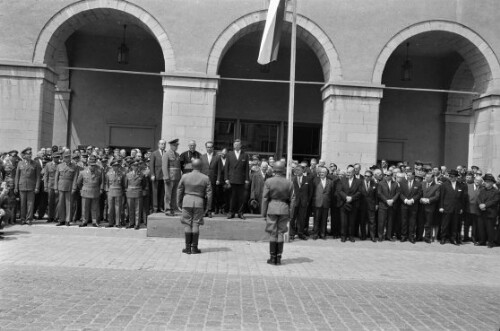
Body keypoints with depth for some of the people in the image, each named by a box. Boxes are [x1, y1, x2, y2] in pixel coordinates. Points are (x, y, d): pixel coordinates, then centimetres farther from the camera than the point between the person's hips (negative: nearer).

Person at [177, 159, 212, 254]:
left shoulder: (185, 176, 0)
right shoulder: (205, 178, -1)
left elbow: (179, 191, 5)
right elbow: (209, 194, 0)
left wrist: (179, 204, 15)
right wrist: (207, 207, 9)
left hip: (187, 201, 0)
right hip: (199, 203, 0)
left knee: (187, 225, 5)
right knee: (196, 225, 5)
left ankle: (188, 248, 8)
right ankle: (194, 248, 7)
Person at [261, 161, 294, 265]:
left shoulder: (268, 181, -6)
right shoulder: (289, 183, -1)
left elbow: (265, 198, -4)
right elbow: (291, 200, 2)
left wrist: (264, 212, 3)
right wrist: (290, 214, 10)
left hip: (272, 209, -1)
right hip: (284, 209, 2)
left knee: (272, 234, 6)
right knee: (281, 234, 8)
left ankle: (272, 258, 10)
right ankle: (278, 258, 12)